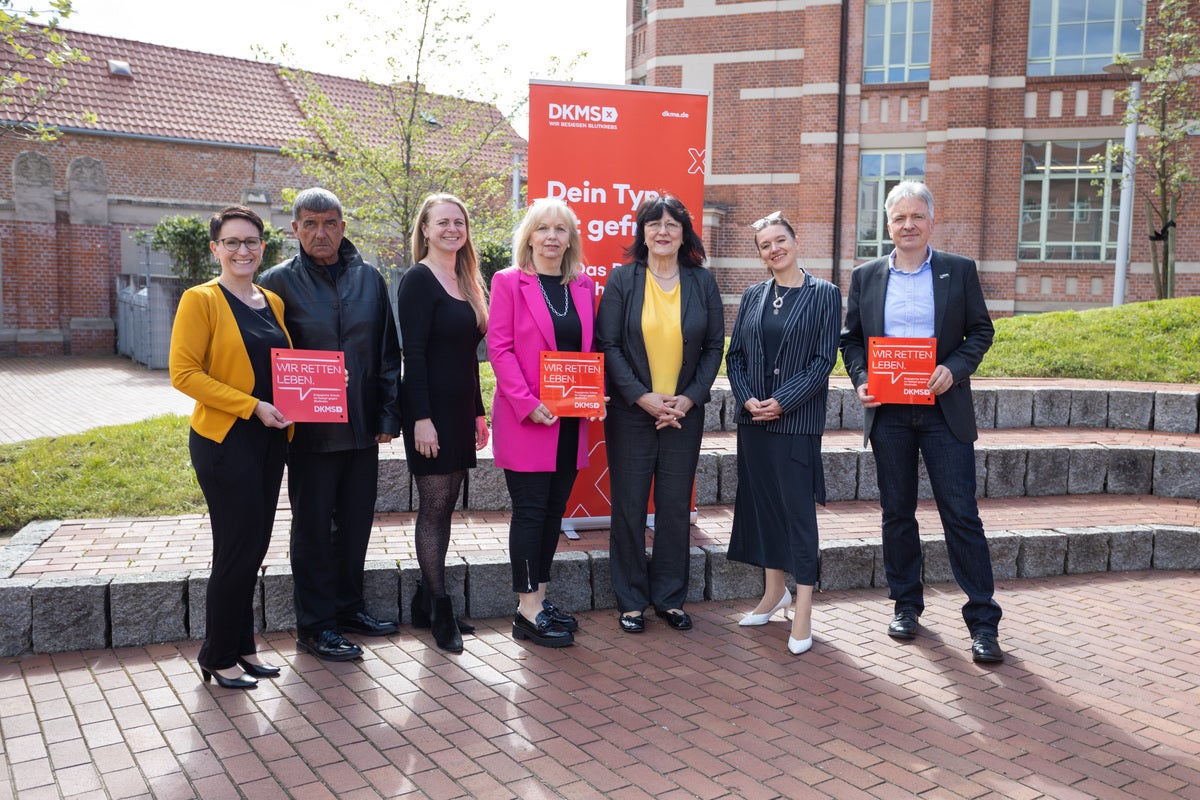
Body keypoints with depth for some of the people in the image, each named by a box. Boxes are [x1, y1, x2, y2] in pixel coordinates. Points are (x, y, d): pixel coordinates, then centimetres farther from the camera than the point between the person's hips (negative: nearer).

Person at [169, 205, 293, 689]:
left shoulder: (273, 302, 11)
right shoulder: (201, 300, -7)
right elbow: (184, 373, -14)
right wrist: (252, 406, -19)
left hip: (269, 440, 6)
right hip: (224, 439, -6)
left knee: (254, 547, 12)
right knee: (237, 549, -2)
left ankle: (242, 646, 27)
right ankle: (218, 658, 15)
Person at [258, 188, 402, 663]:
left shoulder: (369, 279, 7)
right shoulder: (279, 281, -3)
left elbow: (388, 352, 8)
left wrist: (389, 414, 3)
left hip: (363, 426, 4)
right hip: (310, 428, -4)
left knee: (356, 521, 13)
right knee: (313, 526, 6)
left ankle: (347, 606, 31)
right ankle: (313, 627, 17)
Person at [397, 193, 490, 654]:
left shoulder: (466, 283, 14)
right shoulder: (419, 280, -9)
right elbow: (413, 354, -15)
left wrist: (478, 411, 16)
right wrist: (421, 418, -20)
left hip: (460, 408, 8)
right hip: (431, 408, -8)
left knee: (444, 506, 11)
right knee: (434, 507, -1)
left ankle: (425, 604, 21)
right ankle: (439, 610, 9)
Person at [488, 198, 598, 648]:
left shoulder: (583, 287, 11)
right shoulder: (509, 282, -2)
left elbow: (591, 350, 15)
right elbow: (499, 348, -8)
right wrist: (528, 404, -17)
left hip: (570, 421, 5)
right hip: (525, 421, -5)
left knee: (554, 509, 11)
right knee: (530, 510, -1)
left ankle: (539, 598, 23)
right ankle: (529, 611, 8)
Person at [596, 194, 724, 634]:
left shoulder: (702, 281, 5)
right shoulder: (622, 279, 0)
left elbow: (714, 346, 5)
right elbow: (608, 345, -5)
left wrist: (689, 398, -7)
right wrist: (643, 397, -14)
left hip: (684, 412, 2)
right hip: (631, 412, -1)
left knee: (676, 507, 7)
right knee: (629, 506, 3)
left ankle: (670, 597, 22)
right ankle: (631, 601, 17)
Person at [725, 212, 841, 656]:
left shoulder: (823, 294, -2)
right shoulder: (753, 296, 10)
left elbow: (824, 359, -8)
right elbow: (734, 355, 9)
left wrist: (781, 402, -15)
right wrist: (747, 398, -7)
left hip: (797, 419, -5)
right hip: (753, 418, 5)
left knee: (798, 507, -3)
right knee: (761, 501, 11)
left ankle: (803, 611, 6)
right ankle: (775, 591, 27)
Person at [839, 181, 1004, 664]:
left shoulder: (959, 270, 4)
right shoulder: (865, 277, 8)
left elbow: (981, 331, 4)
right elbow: (850, 339, 11)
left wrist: (953, 369, -14)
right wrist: (861, 380, -6)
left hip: (943, 409, -2)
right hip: (887, 412, 2)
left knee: (961, 514, -2)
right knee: (897, 513, 10)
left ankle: (982, 621, 8)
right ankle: (905, 604, 26)